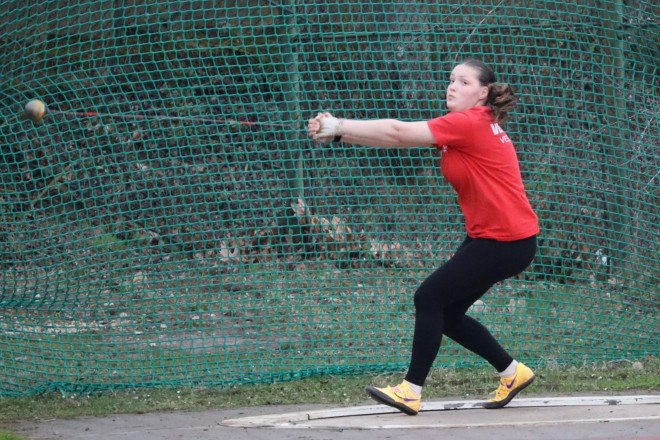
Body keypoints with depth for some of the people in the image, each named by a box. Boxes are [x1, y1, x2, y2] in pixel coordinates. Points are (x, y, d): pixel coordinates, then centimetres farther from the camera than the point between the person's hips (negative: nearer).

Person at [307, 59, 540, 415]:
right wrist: (339, 131, -11)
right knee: (447, 312, 10)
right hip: (486, 236, 10)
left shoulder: (470, 123, -16)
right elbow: (401, 135, 1)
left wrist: (339, 127, -18)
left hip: (507, 240, -10)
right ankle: (513, 373, 23)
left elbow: (397, 133, -20)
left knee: (429, 298, -9)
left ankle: (411, 392, -3)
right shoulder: (466, 125, 11)